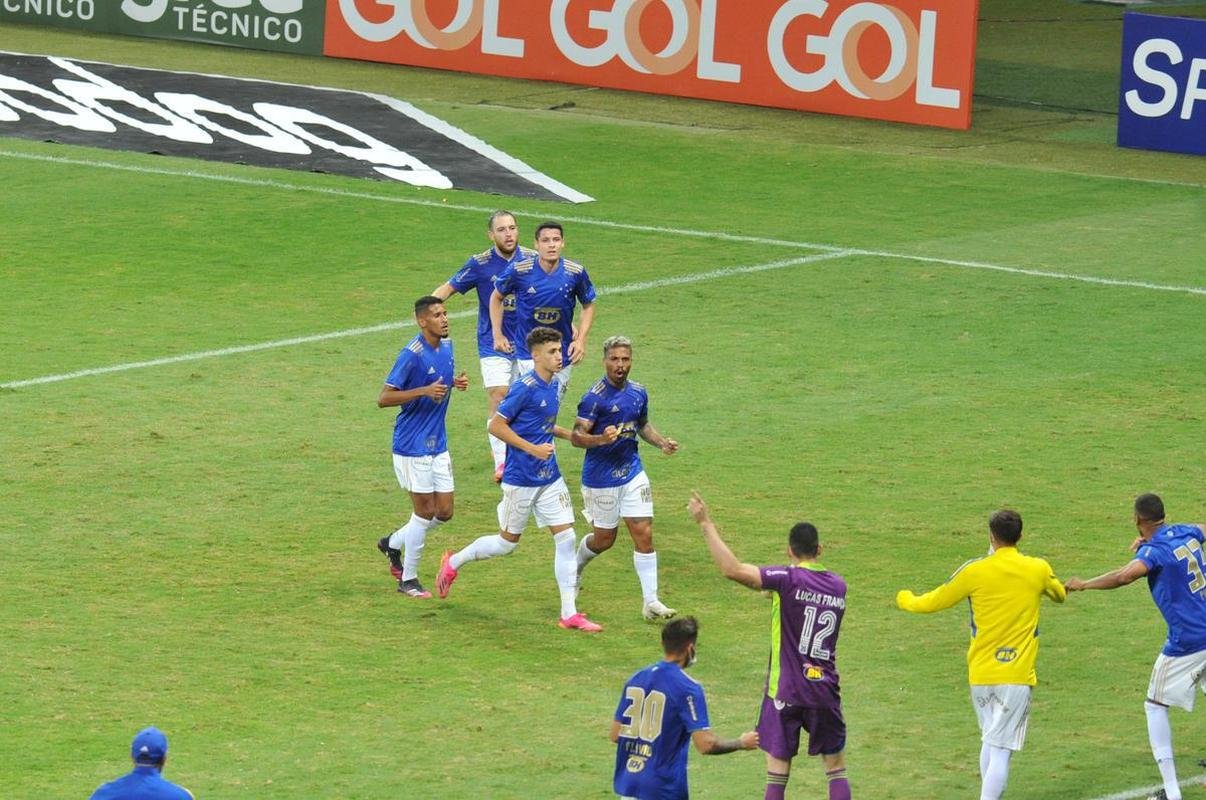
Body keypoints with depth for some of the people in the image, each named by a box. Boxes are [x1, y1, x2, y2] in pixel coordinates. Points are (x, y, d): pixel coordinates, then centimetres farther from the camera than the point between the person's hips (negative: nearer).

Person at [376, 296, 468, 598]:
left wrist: (455, 383, 1)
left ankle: (393, 543, 30)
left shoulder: (446, 347, 5)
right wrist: (424, 391, -28)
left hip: (438, 445, 8)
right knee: (425, 512, -2)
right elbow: (383, 399, -19)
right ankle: (408, 580, 12)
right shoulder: (412, 354, -19)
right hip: (412, 445, -8)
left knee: (444, 512, 8)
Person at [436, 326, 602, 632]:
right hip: (521, 478, -7)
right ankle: (453, 563, 31)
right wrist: (533, 449, -21)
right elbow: (496, 425, -18)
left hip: (550, 478, 7)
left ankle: (569, 614, 2)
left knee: (566, 538, -1)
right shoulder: (524, 388, -18)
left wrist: (570, 434, 10)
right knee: (507, 542, 6)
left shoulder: (551, 387, 7)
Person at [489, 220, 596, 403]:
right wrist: (498, 335, 0)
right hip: (528, 352, -3)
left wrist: (581, 339, -5)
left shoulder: (575, 272, -9)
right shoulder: (518, 270, -13)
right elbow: (497, 297, 5)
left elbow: (588, 305, 7)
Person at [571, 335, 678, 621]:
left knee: (644, 534, -3)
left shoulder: (638, 392, 4)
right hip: (600, 477, -5)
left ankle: (650, 601, -1)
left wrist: (662, 442, 4)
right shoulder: (595, 397, -18)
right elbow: (576, 436, -20)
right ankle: (575, 565, 43)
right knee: (604, 539, 9)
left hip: (632, 472, 5)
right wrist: (601, 439, -39)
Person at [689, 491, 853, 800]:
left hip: (785, 691, -4)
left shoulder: (789, 579, -14)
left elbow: (732, 569, -23)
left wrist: (706, 524, -18)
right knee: (836, 770, 11)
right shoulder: (838, 586, 4)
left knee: (777, 774, 2)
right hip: (826, 690, 4)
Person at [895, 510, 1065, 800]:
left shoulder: (974, 571, -4)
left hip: (980, 674, 2)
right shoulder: (1038, 569, -1)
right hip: (1017, 676, -2)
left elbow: (931, 603, 7)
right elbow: (1060, 595, 23)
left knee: (989, 742, 21)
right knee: (1001, 751, -6)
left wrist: (905, 599, 28)